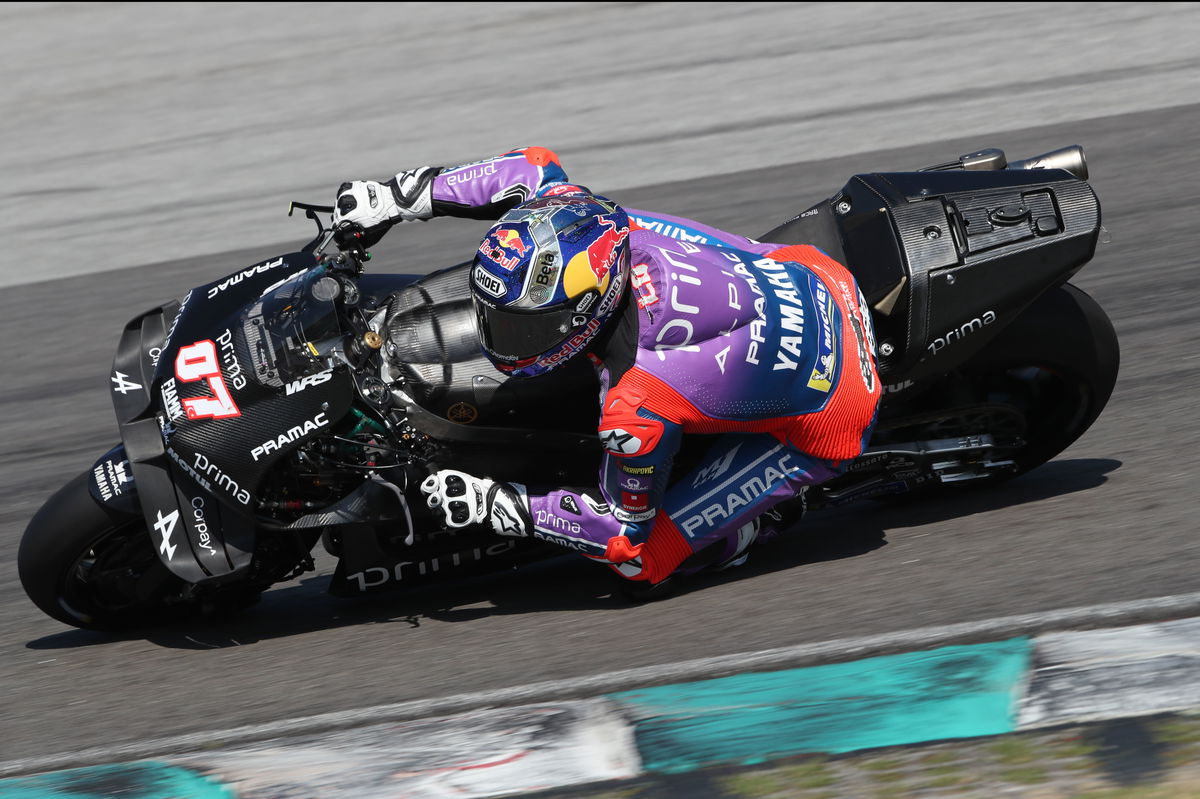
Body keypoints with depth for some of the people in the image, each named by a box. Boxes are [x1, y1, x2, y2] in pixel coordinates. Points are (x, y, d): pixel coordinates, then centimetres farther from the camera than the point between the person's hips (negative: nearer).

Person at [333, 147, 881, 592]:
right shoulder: (593, 224, -22)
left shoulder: (635, 413, -37)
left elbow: (625, 535, -20)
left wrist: (492, 504, -20)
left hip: (824, 420, -7)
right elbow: (534, 168, 0)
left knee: (647, 558, -11)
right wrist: (395, 198, -5)